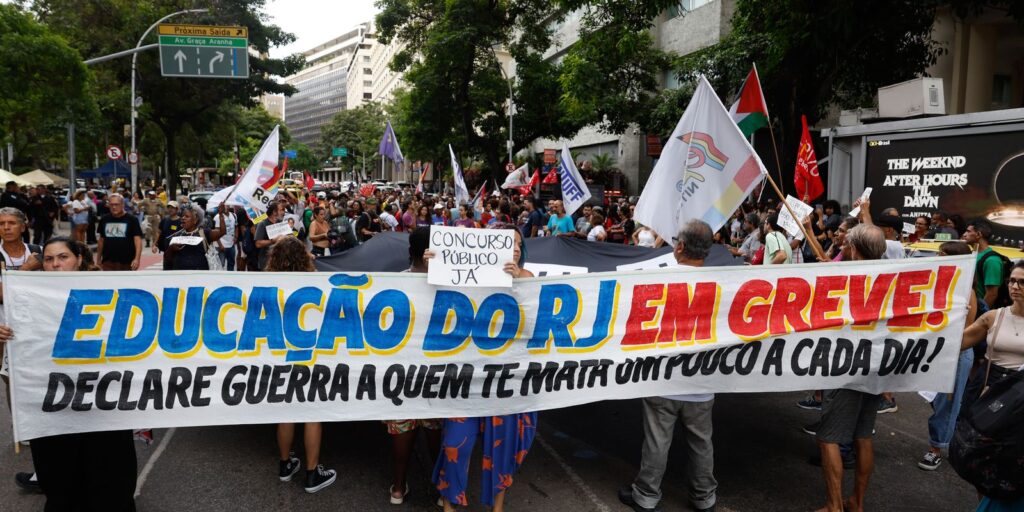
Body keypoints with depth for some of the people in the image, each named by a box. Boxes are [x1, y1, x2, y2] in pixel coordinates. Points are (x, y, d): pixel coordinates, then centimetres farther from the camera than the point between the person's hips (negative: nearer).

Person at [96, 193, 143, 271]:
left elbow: (138, 240, -11)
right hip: (108, 262, 3)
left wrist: (137, 259, -22)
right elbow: (101, 240, 15)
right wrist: (98, 259, 13)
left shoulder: (132, 220, -5)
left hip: (126, 262, -3)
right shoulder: (104, 220, 7)